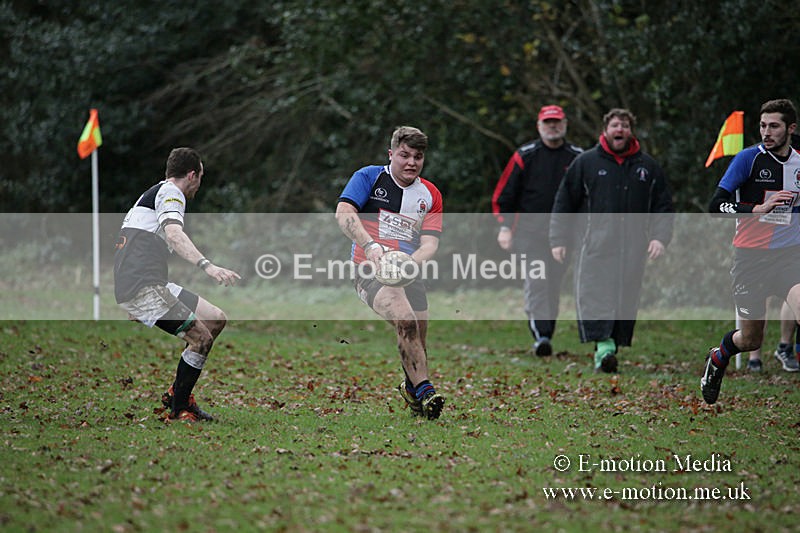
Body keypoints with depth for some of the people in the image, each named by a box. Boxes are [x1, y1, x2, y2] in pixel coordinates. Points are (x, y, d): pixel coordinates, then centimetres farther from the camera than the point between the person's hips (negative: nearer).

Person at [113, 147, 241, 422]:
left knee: (217, 319, 10)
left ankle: (178, 392, 13)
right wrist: (207, 266, -40)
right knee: (202, 338, -14)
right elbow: (173, 234, -27)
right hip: (143, 287, -10)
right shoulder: (170, 192, -6)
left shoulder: (152, 192, 26)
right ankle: (179, 409, -3)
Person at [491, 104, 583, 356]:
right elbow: (504, 193, 6)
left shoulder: (577, 158, 9)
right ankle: (540, 334, -22)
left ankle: (546, 332, 15)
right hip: (530, 228, -2)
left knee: (554, 284, 4)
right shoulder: (524, 156, 5)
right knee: (536, 281, -15)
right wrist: (504, 227, -4)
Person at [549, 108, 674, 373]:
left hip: (633, 247, 2)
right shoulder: (585, 163, 8)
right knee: (595, 294, -18)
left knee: (626, 298, 1)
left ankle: (614, 347, 8)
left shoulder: (648, 167, 13)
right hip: (594, 244, -2)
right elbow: (564, 202, 9)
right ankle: (603, 345, -27)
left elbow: (663, 206, 14)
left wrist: (660, 237, -1)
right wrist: (559, 240, 3)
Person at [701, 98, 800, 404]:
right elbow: (716, 205, -12)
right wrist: (758, 209, -23)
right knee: (751, 340, 7)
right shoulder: (749, 158, -6)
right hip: (750, 258, -2)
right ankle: (718, 357, 42)